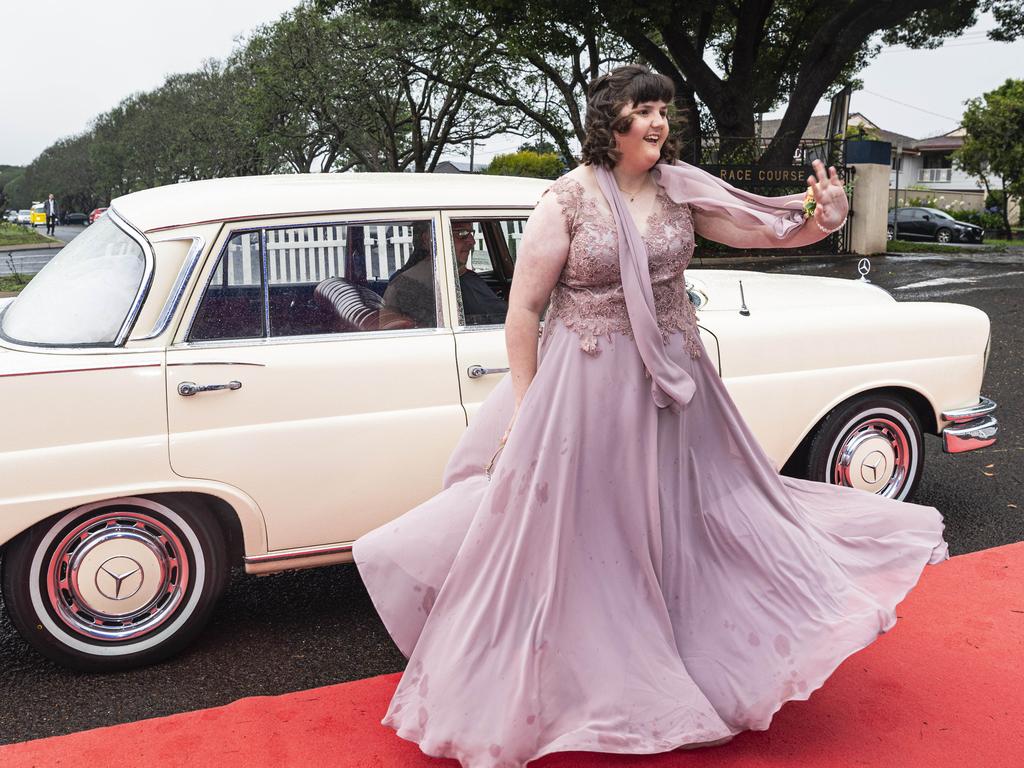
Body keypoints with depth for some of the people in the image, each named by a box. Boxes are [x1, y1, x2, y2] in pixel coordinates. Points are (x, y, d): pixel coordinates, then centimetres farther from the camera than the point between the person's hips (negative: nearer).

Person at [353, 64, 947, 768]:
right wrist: (523, 409, -9)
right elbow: (524, 307, -9)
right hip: (587, 385, -5)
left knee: (679, 517, 16)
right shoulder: (568, 200, -11)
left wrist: (822, 220, -21)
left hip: (673, 381, 5)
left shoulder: (681, 188, 1)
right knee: (582, 533, 6)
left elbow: (766, 228, 0)